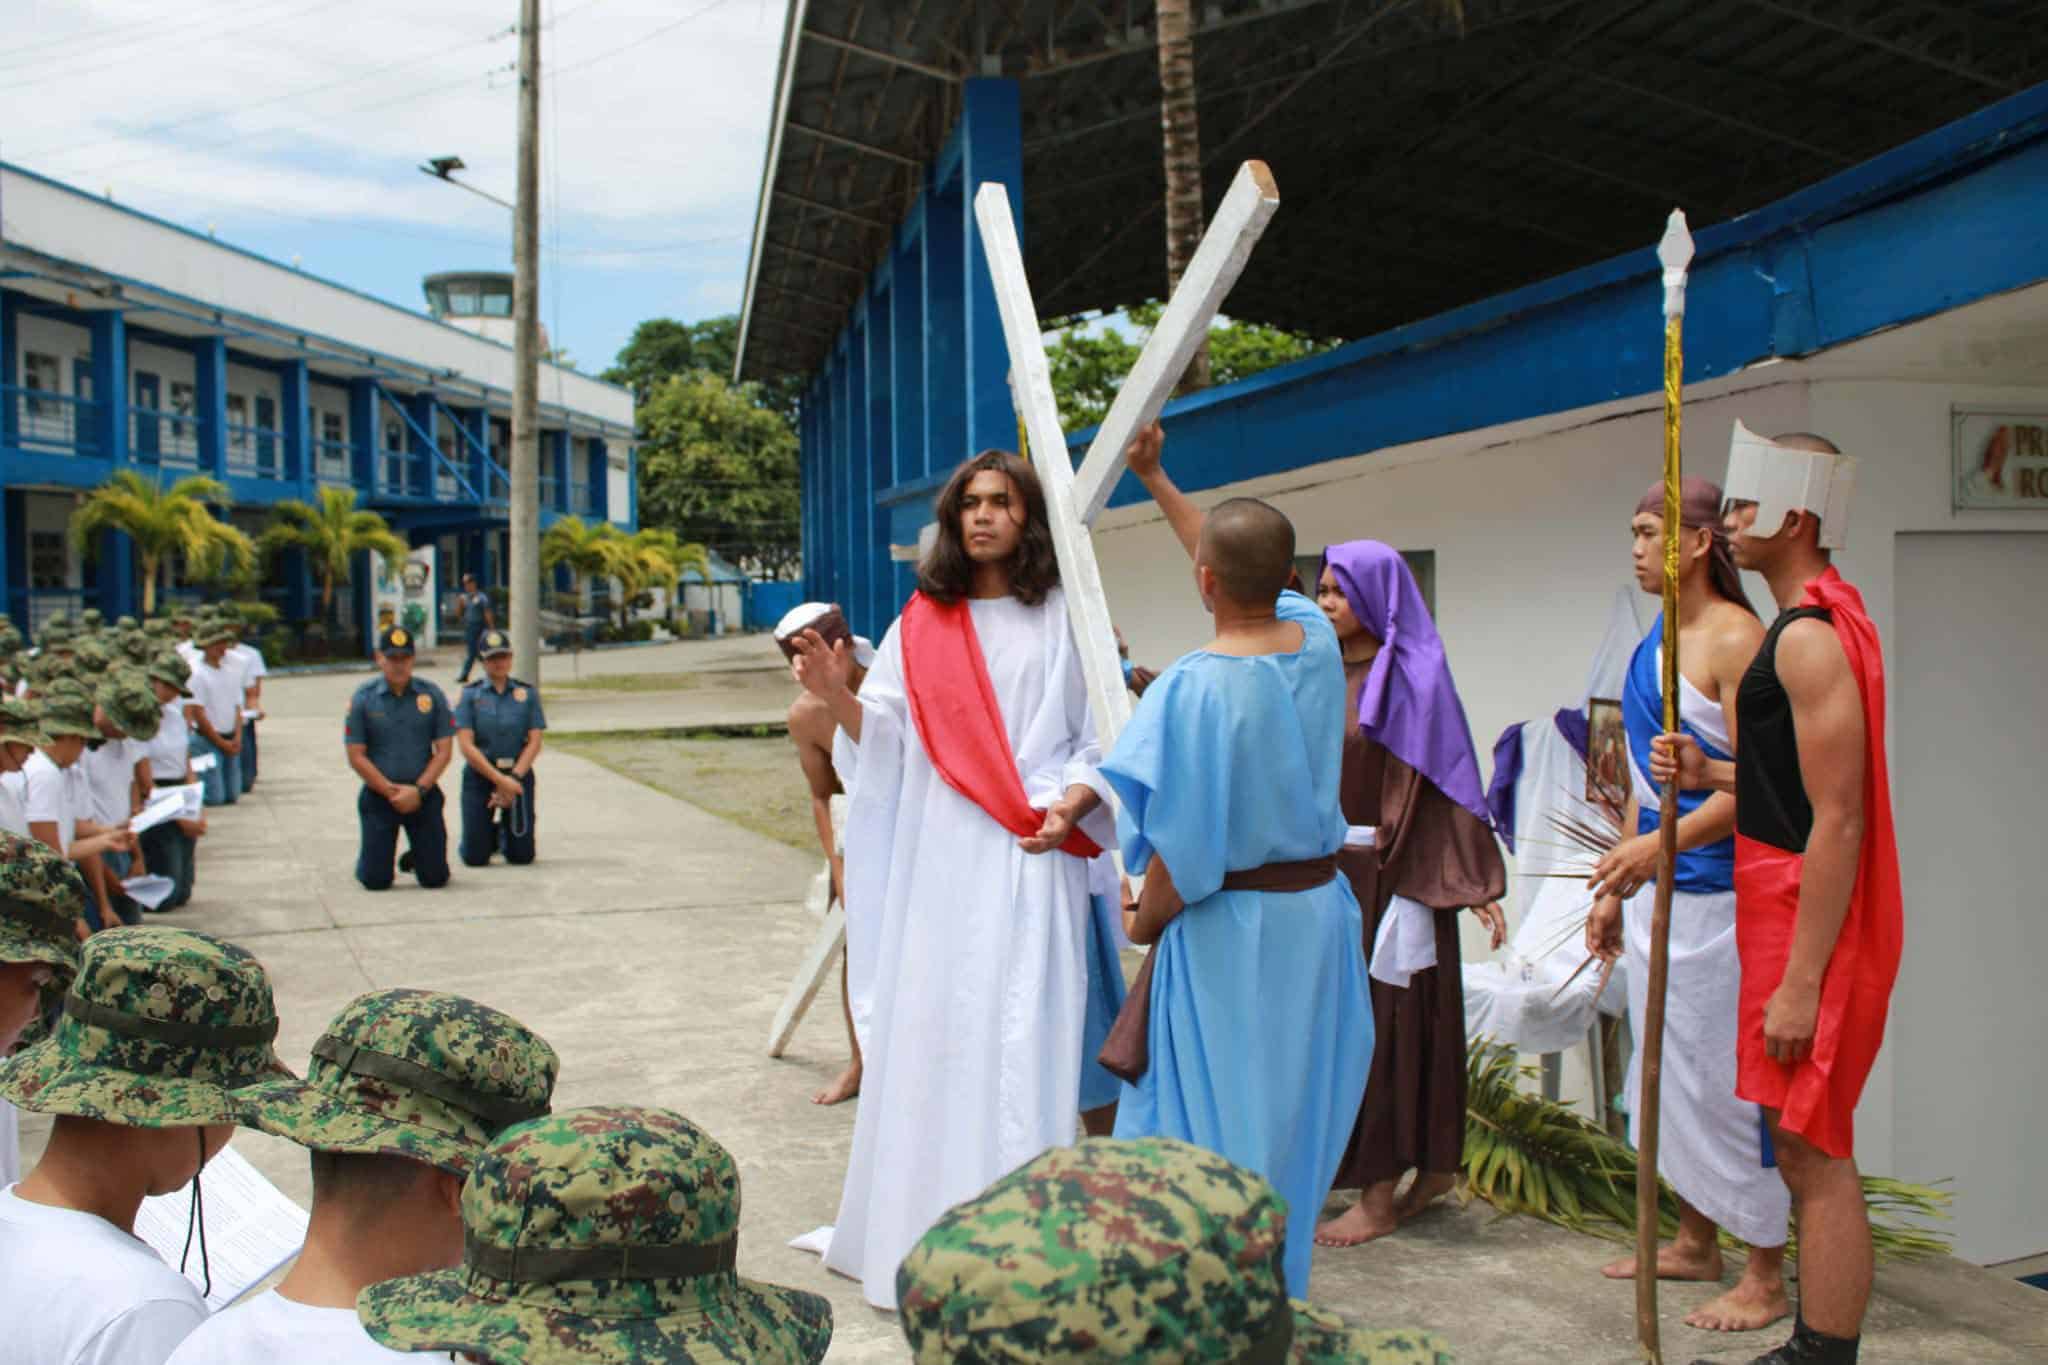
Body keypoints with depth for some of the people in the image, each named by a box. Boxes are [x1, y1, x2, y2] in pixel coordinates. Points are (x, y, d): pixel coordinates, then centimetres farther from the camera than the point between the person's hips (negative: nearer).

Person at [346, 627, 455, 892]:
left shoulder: (431, 695, 1)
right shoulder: (363, 699, -2)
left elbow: (444, 750, -1)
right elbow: (356, 756, -4)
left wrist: (419, 790, -12)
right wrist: (391, 791, -11)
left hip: (424, 795, 1)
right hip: (379, 796, -1)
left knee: (435, 878, 1)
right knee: (376, 880, -1)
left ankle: (415, 858, 35)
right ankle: (363, 863, 35)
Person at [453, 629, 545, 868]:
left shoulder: (527, 693, 4)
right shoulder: (469, 695, 0)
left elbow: (534, 743, -1)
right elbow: (466, 745, -8)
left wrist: (514, 778, -15)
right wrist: (500, 779, -15)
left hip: (518, 775, 1)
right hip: (480, 775, -1)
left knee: (522, 856, 0)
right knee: (475, 857, -2)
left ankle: (505, 833, 35)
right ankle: (491, 834, 33)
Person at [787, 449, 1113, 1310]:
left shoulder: (1062, 618, 5)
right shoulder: (922, 621, 11)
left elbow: (1099, 738, 5)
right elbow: (886, 739, 6)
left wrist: (1069, 804, -13)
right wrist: (838, 694, -13)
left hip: (1029, 859, -2)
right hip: (938, 858, 3)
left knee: (1021, 1037, -5)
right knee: (926, 1029, 4)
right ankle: (922, 1234, 16)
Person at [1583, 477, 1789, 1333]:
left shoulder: (1737, 639, -14)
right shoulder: (1654, 644, 13)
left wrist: (1665, 842, -31)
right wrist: (1615, 889, 18)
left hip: (1715, 890, -9)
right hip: (1656, 891, 9)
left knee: (1723, 1078, -1)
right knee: (1670, 1070, 17)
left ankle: (1765, 1279, 13)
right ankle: (1694, 1244, 32)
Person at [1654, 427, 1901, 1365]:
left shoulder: (1809, 639, -17)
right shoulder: (1822, 621, 15)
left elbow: (1839, 822, -22)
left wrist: (1800, 982, -22)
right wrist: (1710, 774, 8)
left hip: (1813, 925, -11)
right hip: (1788, 911, 11)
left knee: (1815, 1158, -4)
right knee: (1807, 1151, 17)